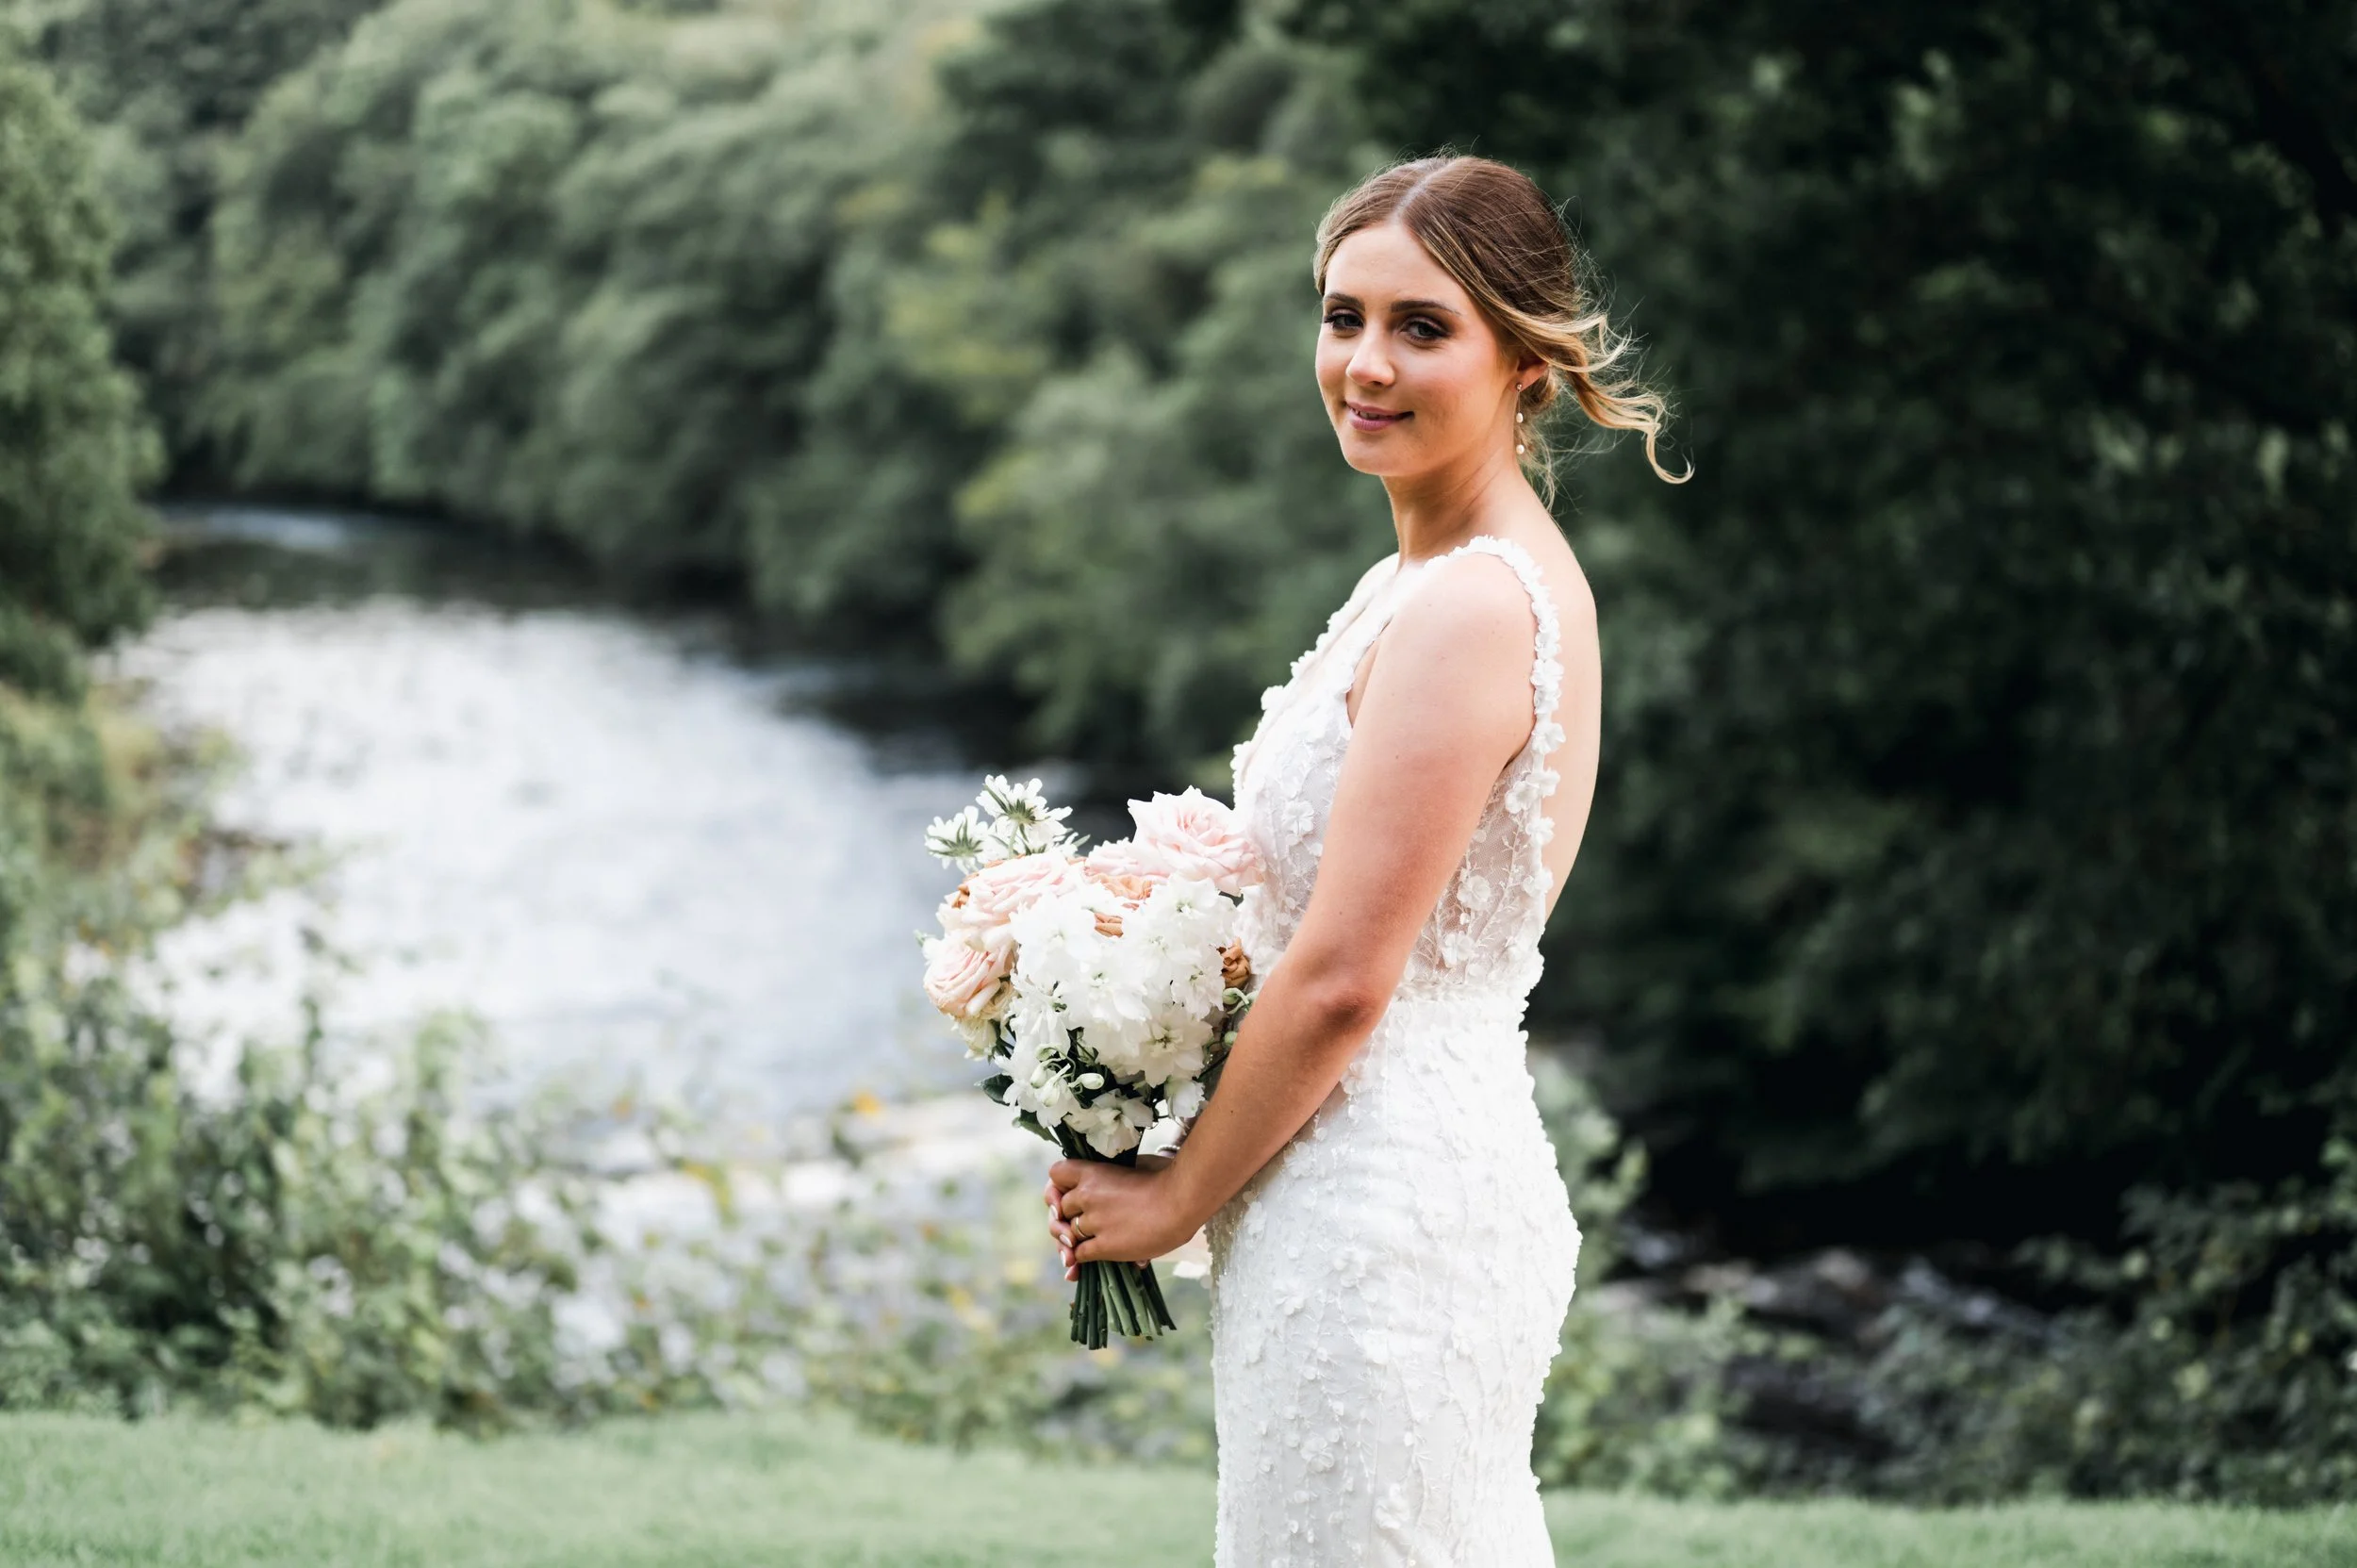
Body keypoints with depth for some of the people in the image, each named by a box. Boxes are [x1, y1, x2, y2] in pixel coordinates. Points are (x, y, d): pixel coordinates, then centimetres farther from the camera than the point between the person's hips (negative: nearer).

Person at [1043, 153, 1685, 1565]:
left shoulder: (1467, 610, -19)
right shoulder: (1474, 574, 12)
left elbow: (1342, 979, -20)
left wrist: (1174, 1195, -8)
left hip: (1382, 1220, -10)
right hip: (1454, 1170, 10)